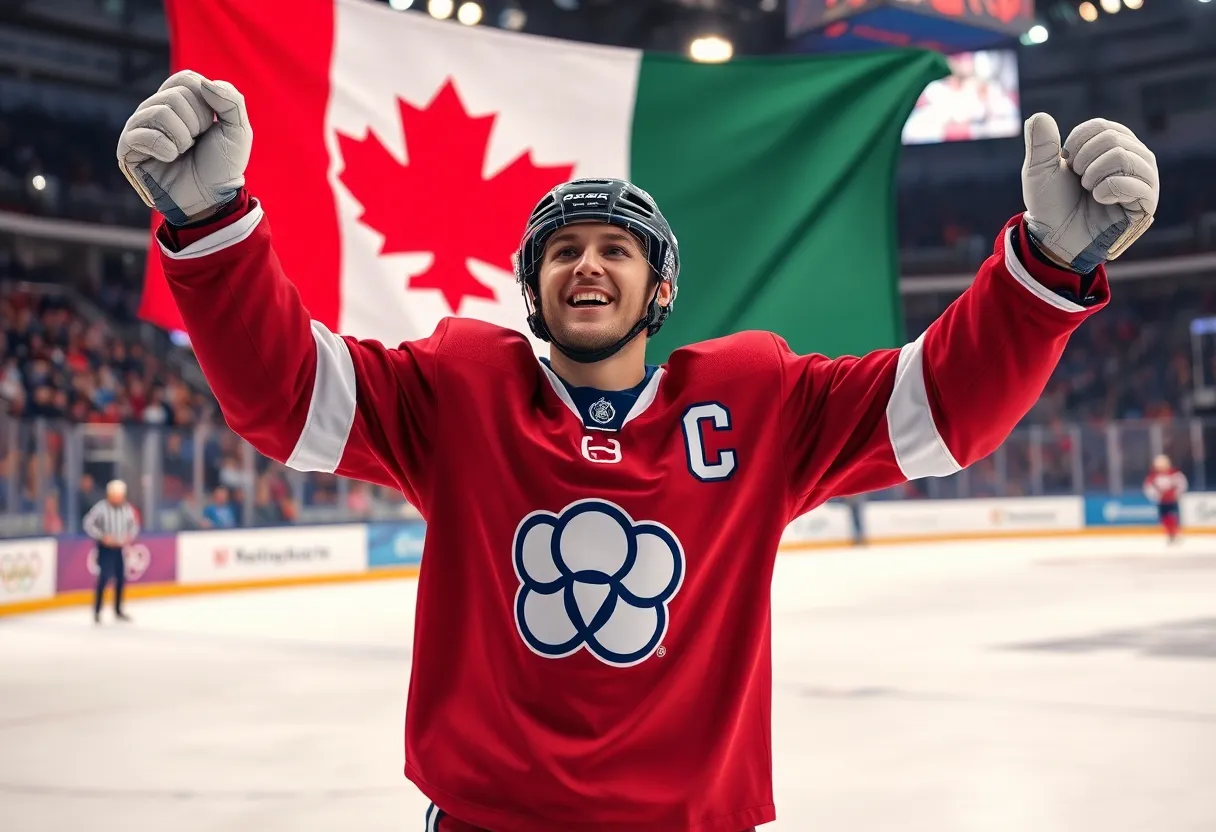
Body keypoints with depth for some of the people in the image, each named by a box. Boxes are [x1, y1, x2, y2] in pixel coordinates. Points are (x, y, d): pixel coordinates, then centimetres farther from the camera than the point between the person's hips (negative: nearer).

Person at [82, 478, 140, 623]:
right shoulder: (101, 507, -14)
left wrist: (130, 537, -5)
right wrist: (102, 536, -18)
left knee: (121, 578, 9)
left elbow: (135, 525, 13)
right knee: (104, 577, -13)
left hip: (120, 548, 5)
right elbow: (88, 524, -12)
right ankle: (97, 611, -5)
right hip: (105, 548, -5)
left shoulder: (127, 509, -1)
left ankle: (118, 611, 23)